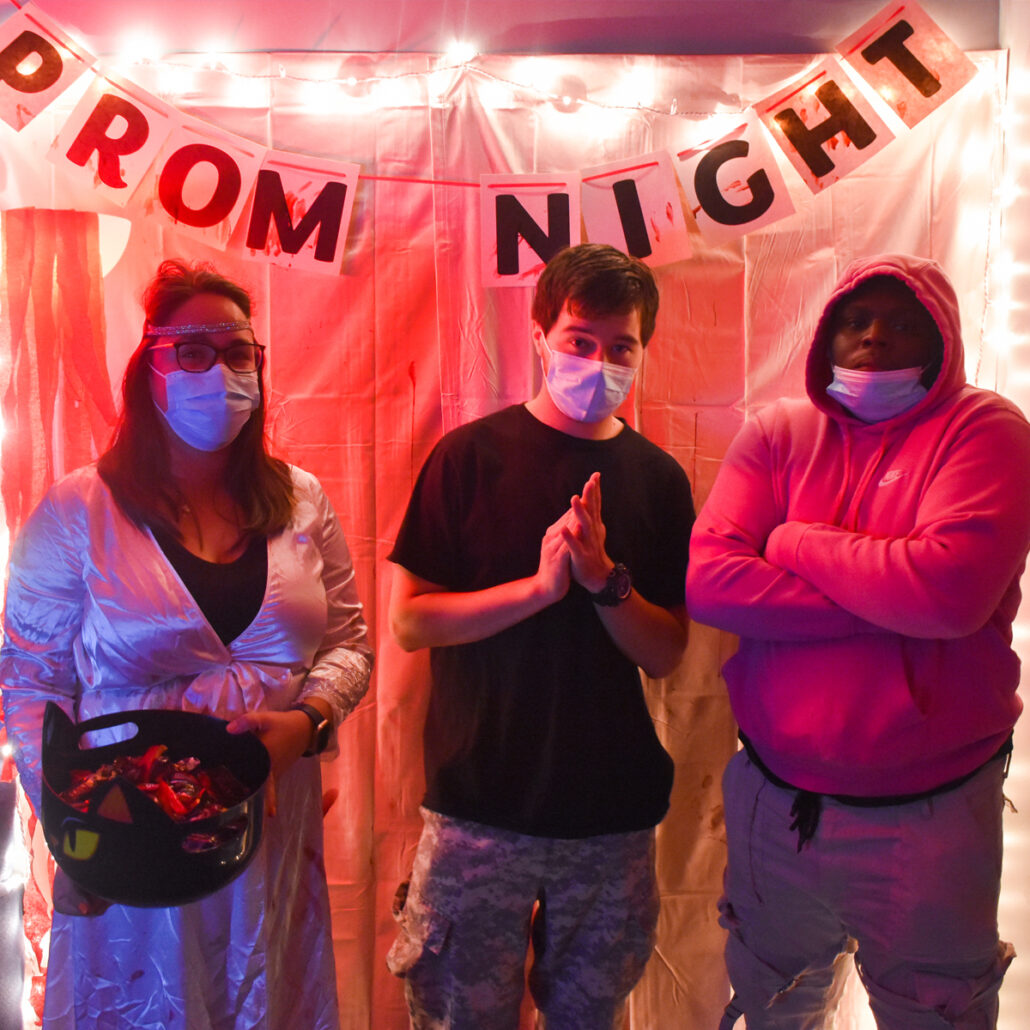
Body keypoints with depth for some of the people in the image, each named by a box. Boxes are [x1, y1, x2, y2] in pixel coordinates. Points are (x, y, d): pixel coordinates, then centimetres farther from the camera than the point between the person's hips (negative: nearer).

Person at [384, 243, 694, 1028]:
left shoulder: (657, 478, 3)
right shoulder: (472, 456, -4)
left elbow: (666, 656, 2)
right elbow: (409, 622, -8)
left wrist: (604, 580, -16)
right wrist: (539, 586, -19)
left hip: (614, 814, 2)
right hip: (479, 805, -2)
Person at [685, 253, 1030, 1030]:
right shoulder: (779, 434, 2)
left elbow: (953, 587, -25)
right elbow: (707, 579, -13)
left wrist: (795, 543, -12)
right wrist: (886, 602, -19)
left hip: (927, 814, -3)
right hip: (775, 798, 3)